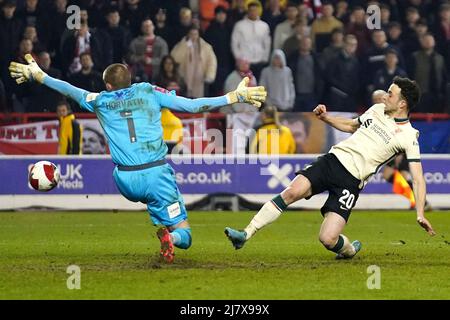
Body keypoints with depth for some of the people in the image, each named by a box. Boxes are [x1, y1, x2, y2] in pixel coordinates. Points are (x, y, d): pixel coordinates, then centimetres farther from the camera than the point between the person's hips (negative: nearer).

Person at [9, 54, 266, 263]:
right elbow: (192, 106, 2)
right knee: (184, 234, -2)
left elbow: (69, 90, 24)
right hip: (156, 174, -2)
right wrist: (236, 96, 7)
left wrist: (37, 75, 40)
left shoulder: (101, 102, 9)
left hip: (126, 181, 2)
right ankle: (169, 237, -34)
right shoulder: (149, 92, 6)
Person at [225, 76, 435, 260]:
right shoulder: (377, 109, 14)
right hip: (333, 159, 5)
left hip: (351, 181, -5)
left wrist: (420, 213, -16)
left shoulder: (408, 136, -4)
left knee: (328, 239, -17)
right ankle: (246, 234, -23)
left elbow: (418, 178, -7)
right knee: (293, 191, -23)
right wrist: (325, 118, 18)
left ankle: (349, 250, 20)